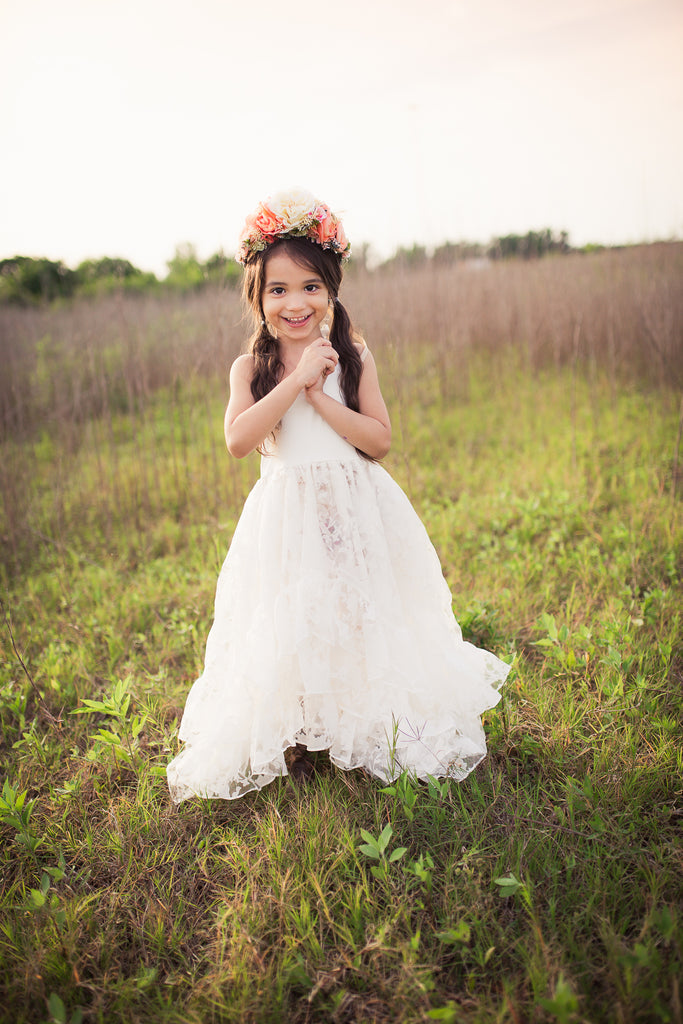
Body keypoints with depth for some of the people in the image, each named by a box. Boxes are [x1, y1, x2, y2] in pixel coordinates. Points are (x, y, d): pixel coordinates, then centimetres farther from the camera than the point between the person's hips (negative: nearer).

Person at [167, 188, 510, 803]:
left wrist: (319, 395, -16)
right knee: (289, 631, 2)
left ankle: (370, 733, 28)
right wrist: (296, 380, -18)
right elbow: (238, 440, -17)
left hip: (356, 511, 1)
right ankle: (291, 740, 23)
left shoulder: (354, 358, 1)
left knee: (362, 618, 6)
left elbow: (381, 439, -7)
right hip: (287, 515, 0)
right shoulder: (251, 368, 0)